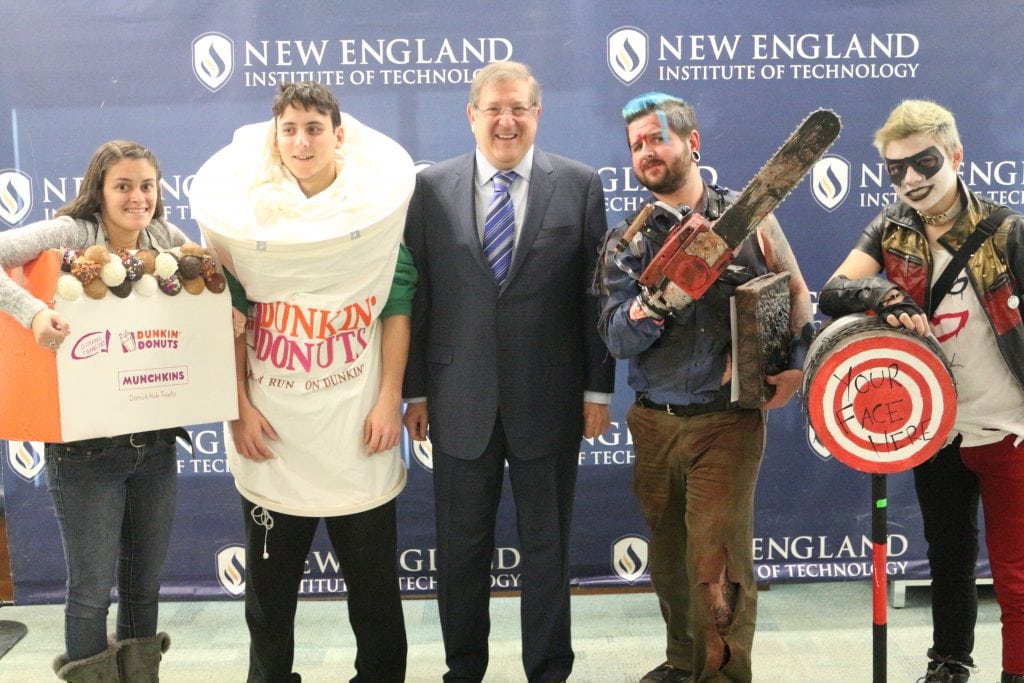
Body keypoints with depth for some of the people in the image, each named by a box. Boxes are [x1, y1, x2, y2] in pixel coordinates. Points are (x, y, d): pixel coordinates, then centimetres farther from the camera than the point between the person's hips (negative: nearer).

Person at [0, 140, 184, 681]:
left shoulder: (164, 237, 5)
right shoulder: (71, 233, -10)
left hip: (156, 441, 5)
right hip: (86, 447, -5)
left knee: (145, 582, 17)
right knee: (91, 589, 5)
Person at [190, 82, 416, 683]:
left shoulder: (379, 204, 0)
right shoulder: (244, 209, 1)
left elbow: (397, 307, 1)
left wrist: (390, 399, -4)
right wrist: (239, 406, -2)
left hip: (357, 430, 0)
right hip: (273, 431, 1)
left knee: (374, 578, 9)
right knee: (270, 580, 11)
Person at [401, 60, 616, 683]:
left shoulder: (580, 185, 0)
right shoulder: (431, 187, 2)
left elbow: (597, 294, 0)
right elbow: (417, 296, 3)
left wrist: (599, 389, -2)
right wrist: (416, 390, 2)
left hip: (548, 399, -1)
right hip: (459, 399, 1)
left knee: (547, 546, 12)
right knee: (461, 548, 13)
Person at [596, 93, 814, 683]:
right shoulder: (626, 243, 4)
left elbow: (797, 296, 6)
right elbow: (618, 340, -4)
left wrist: (796, 364, -7)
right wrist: (650, 306, -23)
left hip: (728, 420, -3)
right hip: (655, 424, 3)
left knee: (717, 563, -8)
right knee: (669, 556, 16)